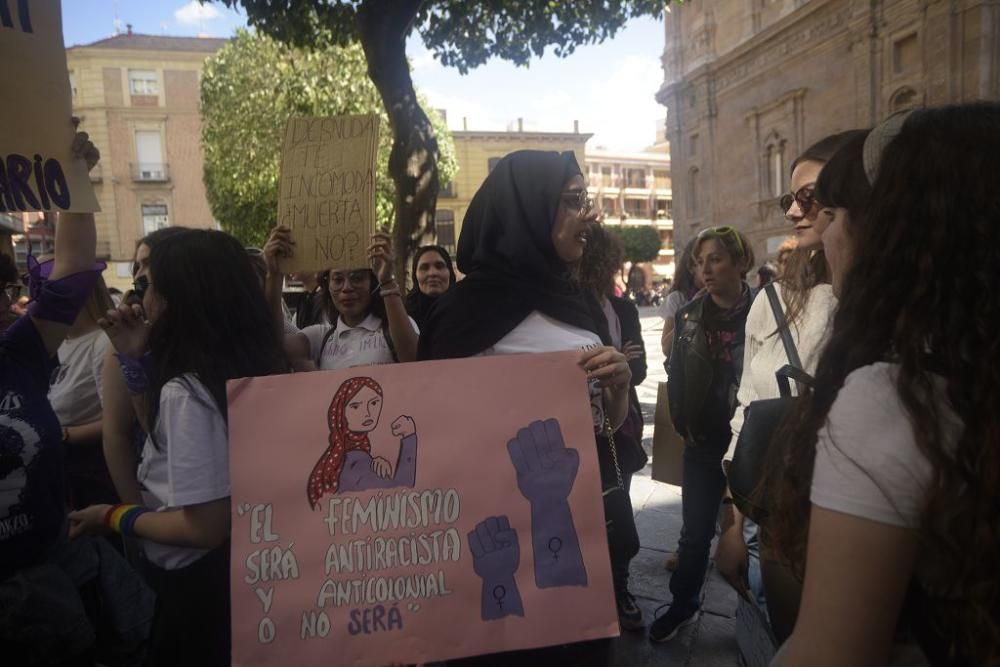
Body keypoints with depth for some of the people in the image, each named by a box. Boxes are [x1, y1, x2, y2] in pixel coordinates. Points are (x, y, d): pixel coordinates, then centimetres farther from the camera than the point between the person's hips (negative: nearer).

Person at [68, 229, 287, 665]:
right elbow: (161, 429, 13)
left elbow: (205, 526, -26)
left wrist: (115, 517, -12)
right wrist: (135, 359, 3)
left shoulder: (187, 391, -27)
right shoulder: (244, 365, -2)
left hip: (200, 583, -8)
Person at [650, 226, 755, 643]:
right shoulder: (689, 316, 2)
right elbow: (676, 375, 6)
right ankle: (683, 605, 31)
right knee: (695, 531, 13)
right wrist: (683, 427, -1)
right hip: (703, 444, 3)